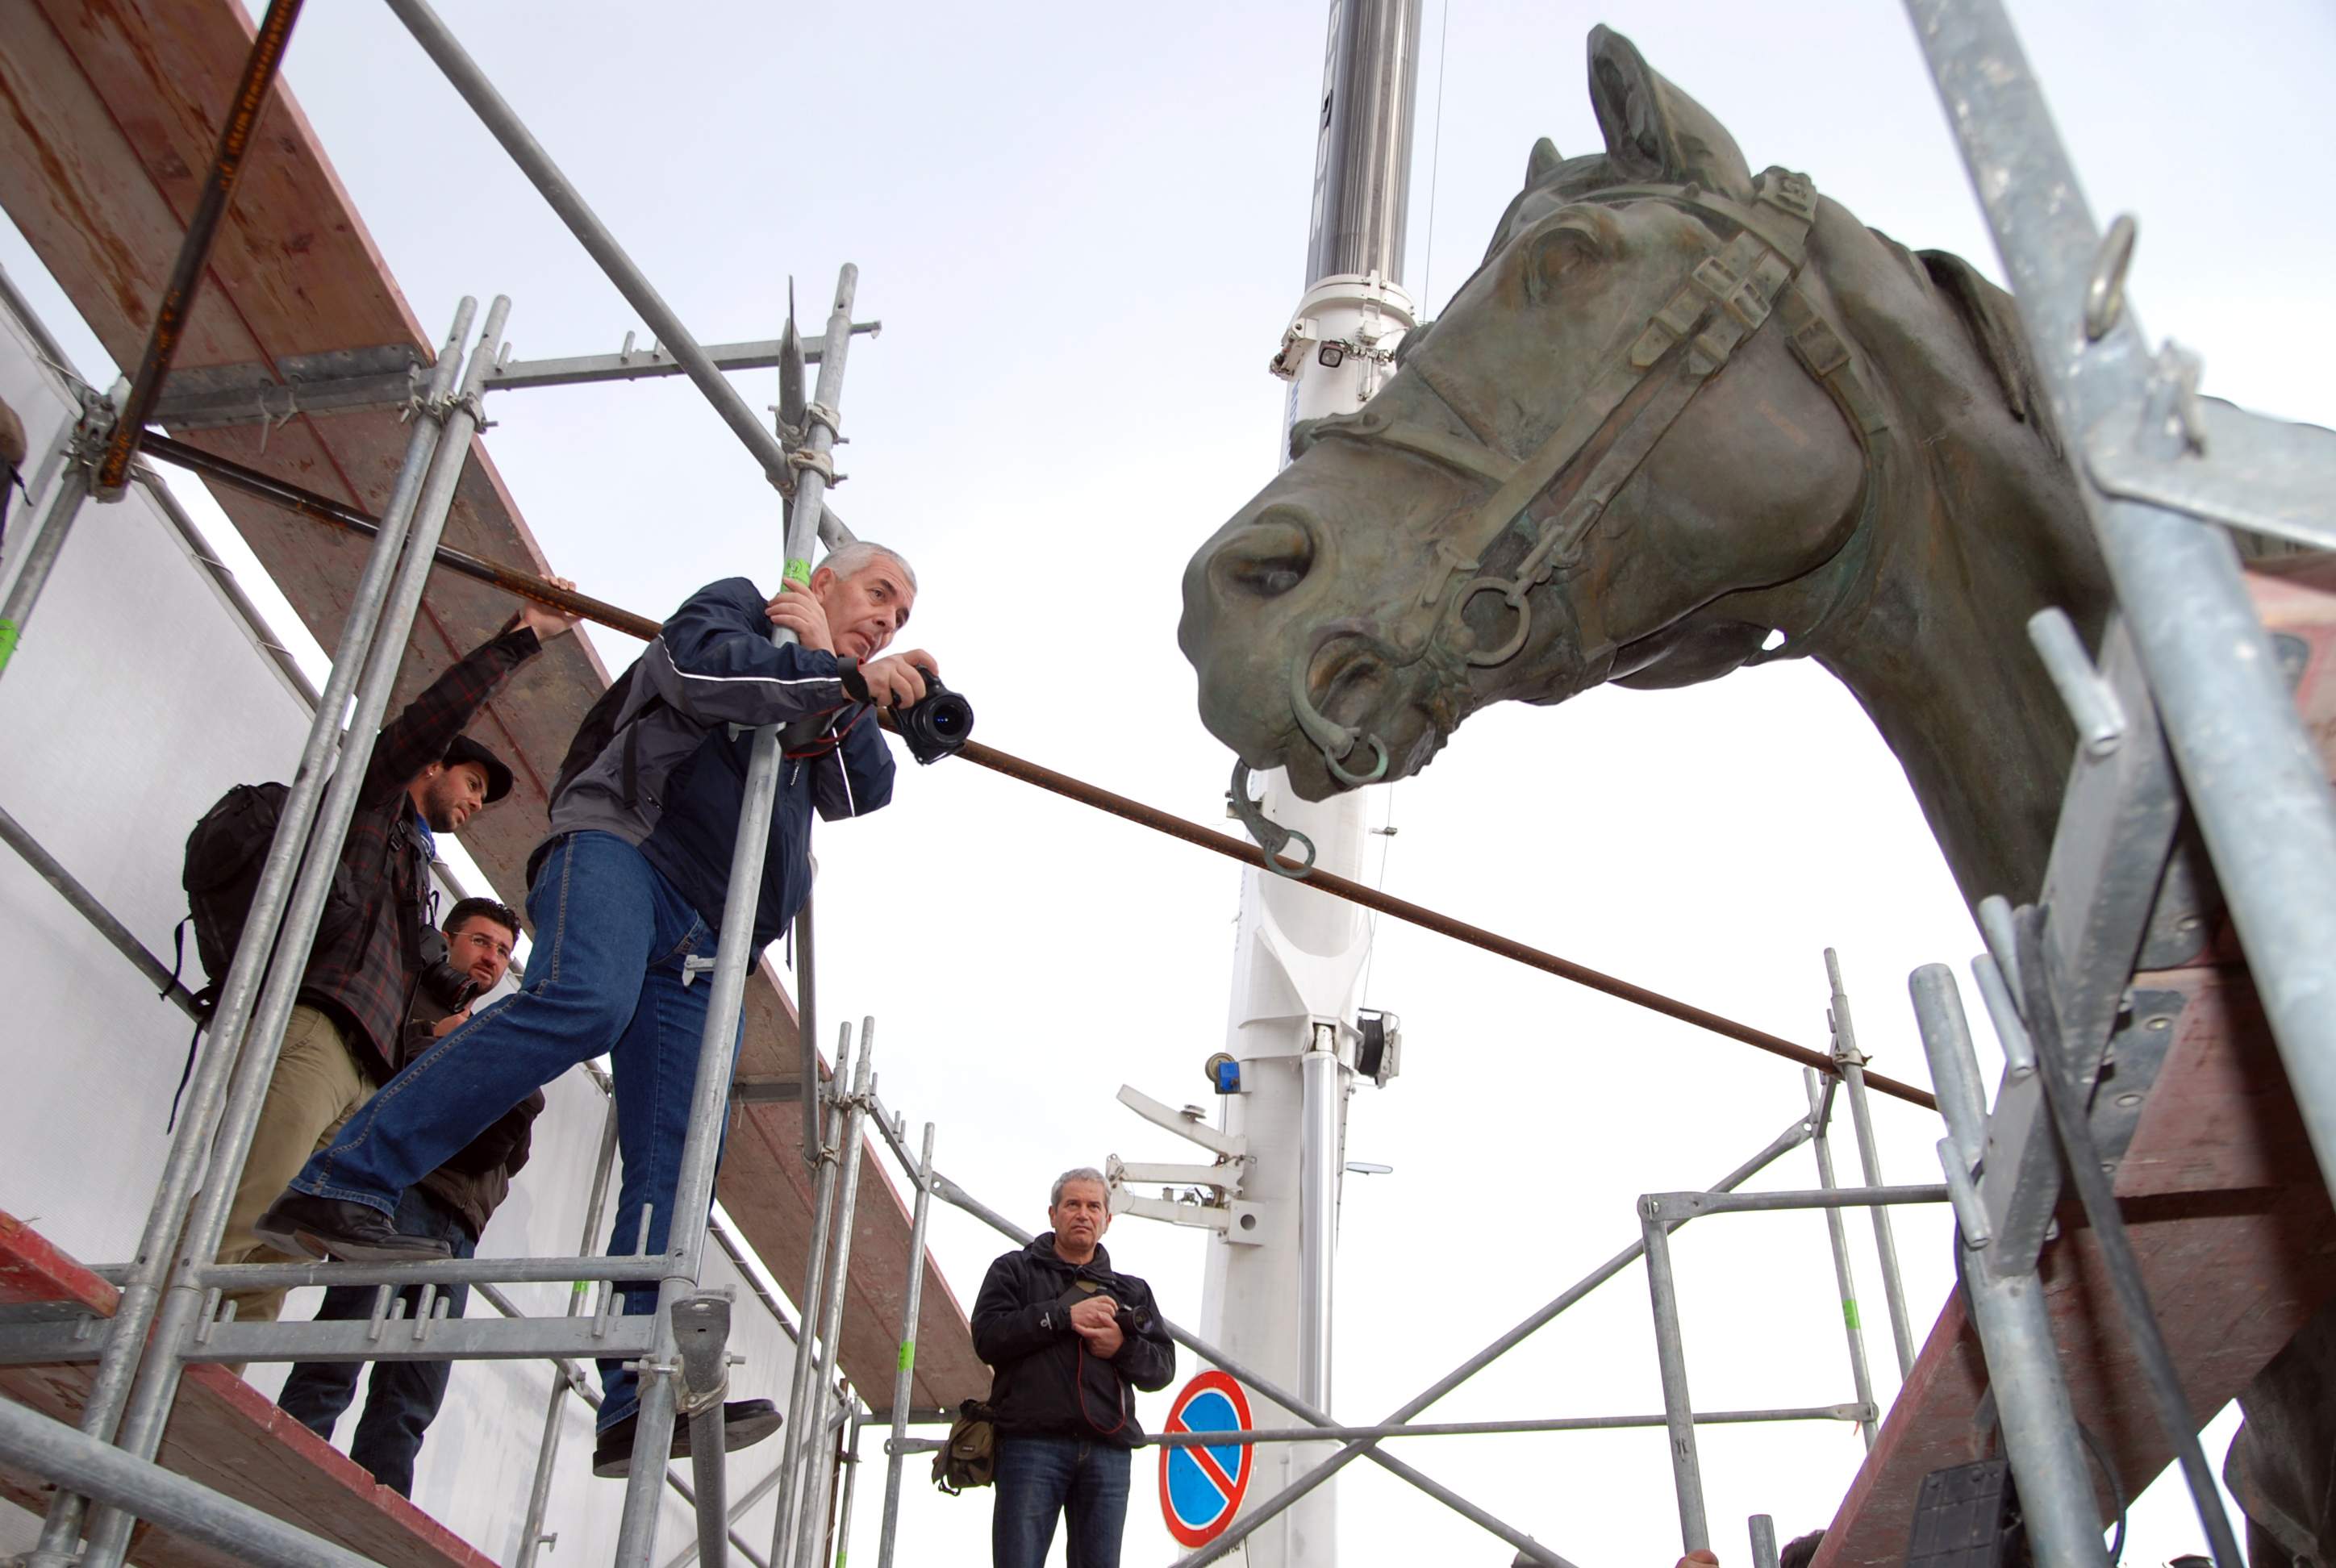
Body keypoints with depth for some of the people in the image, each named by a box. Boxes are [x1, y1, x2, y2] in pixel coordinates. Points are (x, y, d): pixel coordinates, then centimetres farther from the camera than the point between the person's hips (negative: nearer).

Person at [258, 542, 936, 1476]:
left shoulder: (828, 714, 34)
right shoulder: (736, 606, 17)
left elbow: (863, 793, 13)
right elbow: (700, 666, -7)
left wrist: (835, 678, 3)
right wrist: (845, 677, -8)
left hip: (704, 950, 6)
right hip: (622, 843, -6)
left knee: (673, 1160, -7)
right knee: (582, 1002, -36)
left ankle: (640, 1400, -15)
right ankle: (338, 1190, -33)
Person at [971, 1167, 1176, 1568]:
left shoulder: (1131, 1290, 23)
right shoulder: (1015, 1270, 14)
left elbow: (1163, 1366, 14)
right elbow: (987, 1336, -3)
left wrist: (1122, 1347, -7)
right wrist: (1064, 1314, -10)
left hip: (1108, 1449, 3)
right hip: (1032, 1444, -3)